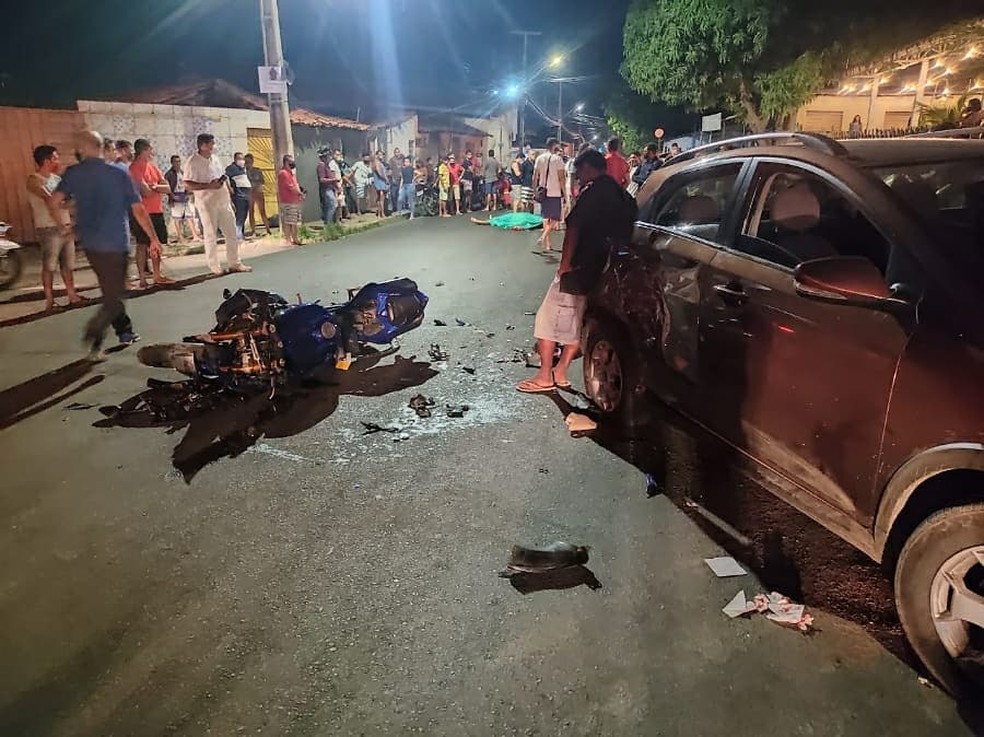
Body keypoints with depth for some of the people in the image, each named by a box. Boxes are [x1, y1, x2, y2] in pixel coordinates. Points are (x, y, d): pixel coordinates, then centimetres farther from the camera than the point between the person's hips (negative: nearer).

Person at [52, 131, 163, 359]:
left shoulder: (73, 174, 0)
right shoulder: (119, 174, -8)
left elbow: (55, 201, -8)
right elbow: (139, 210, -10)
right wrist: (154, 239, -3)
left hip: (89, 243, 4)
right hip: (115, 244, -4)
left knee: (111, 290, 20)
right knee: (114, 296, 1)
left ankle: (125, 331, 28)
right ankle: (93, 339, -13)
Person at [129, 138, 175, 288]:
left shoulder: (152, 166, 13)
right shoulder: (134, 168, -11)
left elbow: (168, 188, 4)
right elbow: (146, 193, -19)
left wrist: (154, 187, -14)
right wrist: (159, 188, -1)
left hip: (157, 211, 8)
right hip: (143, 213, -8)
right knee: (142, 245, -3)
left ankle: (157, 275, 21)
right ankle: (142, 278, 2)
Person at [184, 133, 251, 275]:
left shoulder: (215, 158, 13)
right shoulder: (193, 162, -9)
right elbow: (188, 184, -15)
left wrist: (229, 198, 17)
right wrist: (209, 186, -22)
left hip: (223, 202, 7)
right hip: (207, 204, -7)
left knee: (231, 232, 8)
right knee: (211, 235, 1)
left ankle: (235, 263, 17)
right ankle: (215, 267, 9)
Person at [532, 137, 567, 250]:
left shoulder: (539, 158, 6)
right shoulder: (557, 159, -9)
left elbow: (535, 177, 7)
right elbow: (561, 178, -12)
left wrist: (535, 191, 15)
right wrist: (565, 194, -7)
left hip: (543, 192, 5)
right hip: (555, 192, -5)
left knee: (546, 217, 15)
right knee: (555, 218, 4)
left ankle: (547, 243, 16)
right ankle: (544, 237, -15)